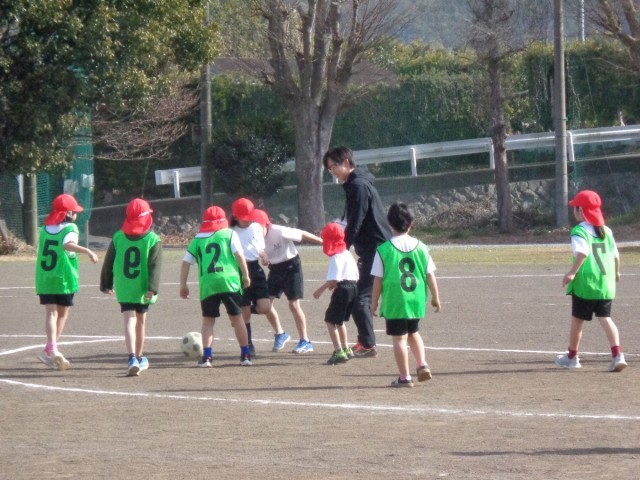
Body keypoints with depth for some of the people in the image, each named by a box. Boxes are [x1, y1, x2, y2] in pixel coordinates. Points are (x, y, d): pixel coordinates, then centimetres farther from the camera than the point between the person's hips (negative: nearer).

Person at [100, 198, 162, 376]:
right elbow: (155, 266, -14)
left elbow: (108, 263, 9)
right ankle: (139, 358, 30)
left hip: (123, 288, 0)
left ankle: (132, 358, -27)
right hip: (143, 289, 0)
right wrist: (152, 288, -18)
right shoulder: (153, 239, -6)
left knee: (129, 321, -7)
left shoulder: (118, 237, 2)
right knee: (140, 321, 17)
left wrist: (106, 284, 19)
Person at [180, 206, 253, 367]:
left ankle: (207, 355, -4)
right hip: (229, 281, -1)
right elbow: (239, 255, -1)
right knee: (236, 317, 9)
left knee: (208, 320, 9)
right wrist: (245, 275, 7)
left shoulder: (197, 239, 15)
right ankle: (245, 355, 10)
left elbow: (186, 263, 11)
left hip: (207, 284, 1)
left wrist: (183, 285, 17)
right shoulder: (229, 234, 9)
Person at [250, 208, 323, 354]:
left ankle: (305, 341, 1)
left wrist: (324, 242, -10)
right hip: (275, 269, 6)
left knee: (294, 304, -6)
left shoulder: (279, 232, -24)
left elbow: (302, 235, -16)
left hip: (291, 266, -6)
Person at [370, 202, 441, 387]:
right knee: (413, 333, 24)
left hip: (394, 302, -4)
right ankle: (422, 365, 12)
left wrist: (374, 303, 3)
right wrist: (435, 298, 15)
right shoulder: (420, 247, -1)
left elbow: (378, 281, -6)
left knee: (399, 338, 3)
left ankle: (404, 377, 5)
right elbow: (430, 275, 3)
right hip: (416, 301, 4)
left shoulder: (384, 250, -9)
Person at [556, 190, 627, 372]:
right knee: (605, 318, 5)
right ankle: (617, 354, -14)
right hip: (606, 284, 5)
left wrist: (572, 272, -25)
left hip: (585, 283, -5)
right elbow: (616, 254, 13)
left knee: (577, 320, 10)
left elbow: (583, 253, -25)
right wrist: (616, 272, 30)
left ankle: (572, 356, 25)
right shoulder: (606, 231, 10)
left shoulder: (579, 231, -9)